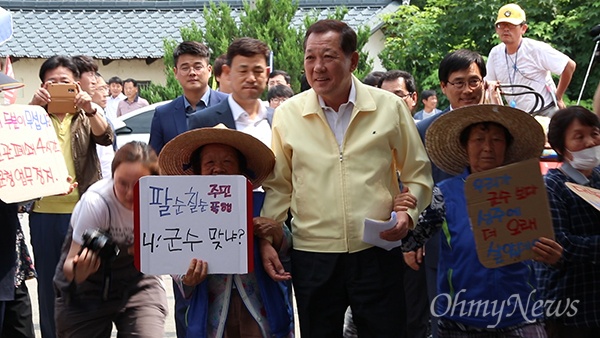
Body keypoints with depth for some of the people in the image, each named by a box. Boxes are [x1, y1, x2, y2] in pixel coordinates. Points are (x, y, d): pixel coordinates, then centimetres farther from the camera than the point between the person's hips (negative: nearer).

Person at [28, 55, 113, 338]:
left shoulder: (85, 117, 8)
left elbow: (105, 138, -11)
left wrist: (90, 110, -28)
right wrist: (32, 106, -25)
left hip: (82, 211, -1)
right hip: (44, 213, 1)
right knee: (49, 283, 6)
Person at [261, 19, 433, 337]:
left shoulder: (390, 107, 0)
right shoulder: (287, 114, 2)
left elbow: (417, 173, 8)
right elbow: (278, 185, 9)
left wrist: (407, 212, -8)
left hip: (377, 252, -1)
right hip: (312, 255, 1)